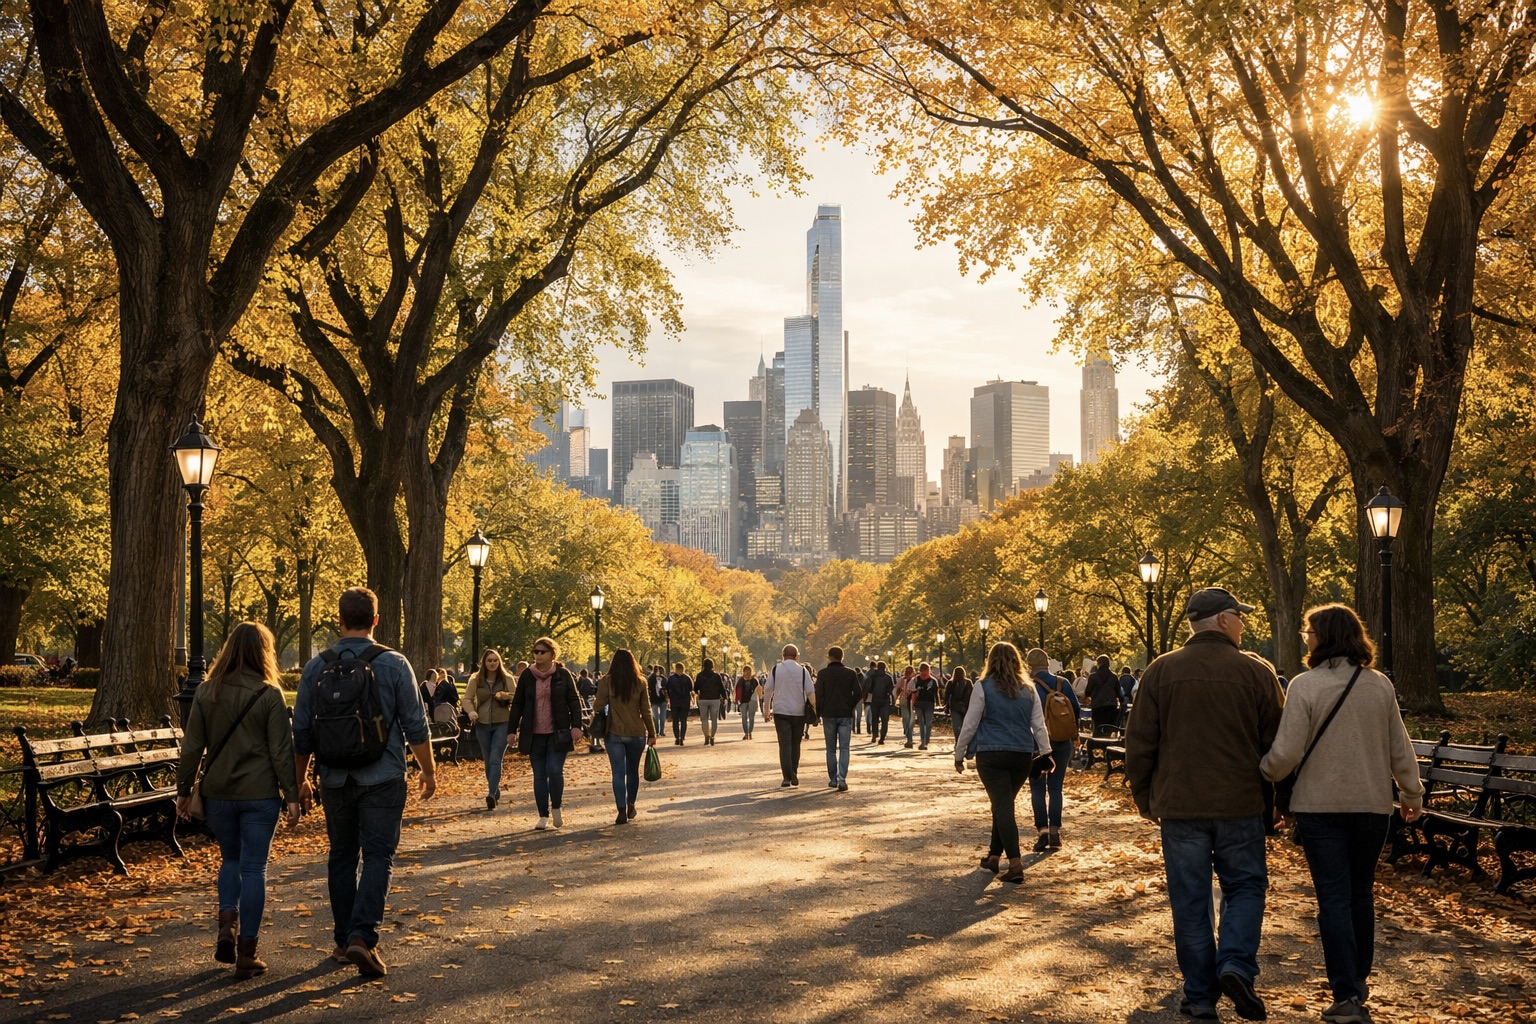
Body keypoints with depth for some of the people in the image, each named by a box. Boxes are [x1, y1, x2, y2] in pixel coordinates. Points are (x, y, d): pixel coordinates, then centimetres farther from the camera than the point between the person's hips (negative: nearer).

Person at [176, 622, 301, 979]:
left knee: (230, 859, 23)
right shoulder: (269, 695, -9)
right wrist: (291, 796, -5)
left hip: (218, 792, 3)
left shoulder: (206, 692, 1)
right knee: (254, 868, 4)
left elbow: (192, 747, 3)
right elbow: (281, 751, -9)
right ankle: (246, 953, 7)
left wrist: (184, 789, 12)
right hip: (260, 794, -3)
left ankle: (226, 925, 4)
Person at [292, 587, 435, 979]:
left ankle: (344, 940, 20)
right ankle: (363, 937, -15)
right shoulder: (394, 665, -6)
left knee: (342, 858, 14)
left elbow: (301, 731, 5)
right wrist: (429, 771, 8)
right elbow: (415, 726, -4)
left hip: (335, 781, 3)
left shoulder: (317, 667, 1)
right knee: (378, 857, -1)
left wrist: (300, 781, 15)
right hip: (383, 780, -3)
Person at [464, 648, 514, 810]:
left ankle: (492, 795, -22)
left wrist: (505, 695, -23)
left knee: (495, 760, -14)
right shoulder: (476, 679, 3)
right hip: (482, 724, 3)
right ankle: (496, 792, 25)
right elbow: (467, 698, 3)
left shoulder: (507, 679, 0)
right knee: (488, 761, 11)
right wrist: (472, 713, -15)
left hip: (502, 723, -3)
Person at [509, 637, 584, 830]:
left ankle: (556, 808, 10)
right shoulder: (527, 676, 5)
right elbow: (517, 704, 8)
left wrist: (576, 725, -10)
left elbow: (574, 700, 0)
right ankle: (543, 816, 13)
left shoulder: (563, 674, -1)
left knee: (555, 771, -12)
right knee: (539, 776, 5)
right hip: (534, 734, 3)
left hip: (557, 733, -2)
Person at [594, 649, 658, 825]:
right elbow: (646, 711, 0)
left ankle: (622, 811, -6)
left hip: (614, 733, -2)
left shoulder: (606, 682, -6)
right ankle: (630, 805, 25)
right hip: (637, 733, 2)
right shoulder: (640, 683, -2)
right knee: (633, 770, 18)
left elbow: (599, 706, -5)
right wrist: (652, 734, 7)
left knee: (618, 772, 1)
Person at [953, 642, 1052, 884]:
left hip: (992, 755, -5)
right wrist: (1045, 753, 11)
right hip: (1023, 755, 5)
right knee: (1004, 804, 19)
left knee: (1002, 806, -6)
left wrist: (959, 754, 5)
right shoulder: (1028, 690, 9)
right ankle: (994, 855, 29)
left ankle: (1015, 863, -17)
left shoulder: (984, 687, -4)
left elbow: (970, 724, -3)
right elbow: (1039, 725, 8)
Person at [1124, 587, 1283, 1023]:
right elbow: (1275, 743, 1)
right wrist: (1273, 796, 15)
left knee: (1190, 900, 8)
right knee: (1245, 886, 15)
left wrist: (1143, 798, 12)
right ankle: (1235, 966, -5)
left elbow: (1140, 742, 0)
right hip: (1241, 806, -1)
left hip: (1180, 806, 1)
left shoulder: (1161, 671, -1)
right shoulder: (1257, 672, -4)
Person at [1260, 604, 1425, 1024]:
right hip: (1372, 804, 4)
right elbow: (1399, 748, 6)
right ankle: (1356, 981, 30)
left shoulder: (1305, 685, -13)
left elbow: (1286, 753, -15)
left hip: (1320, 806, -4)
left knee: (1334, 898, 0)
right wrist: (1412, 792, 21)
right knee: (1361, 894, 18)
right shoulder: (1380, 685, -1)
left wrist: (1262, 774, 5)